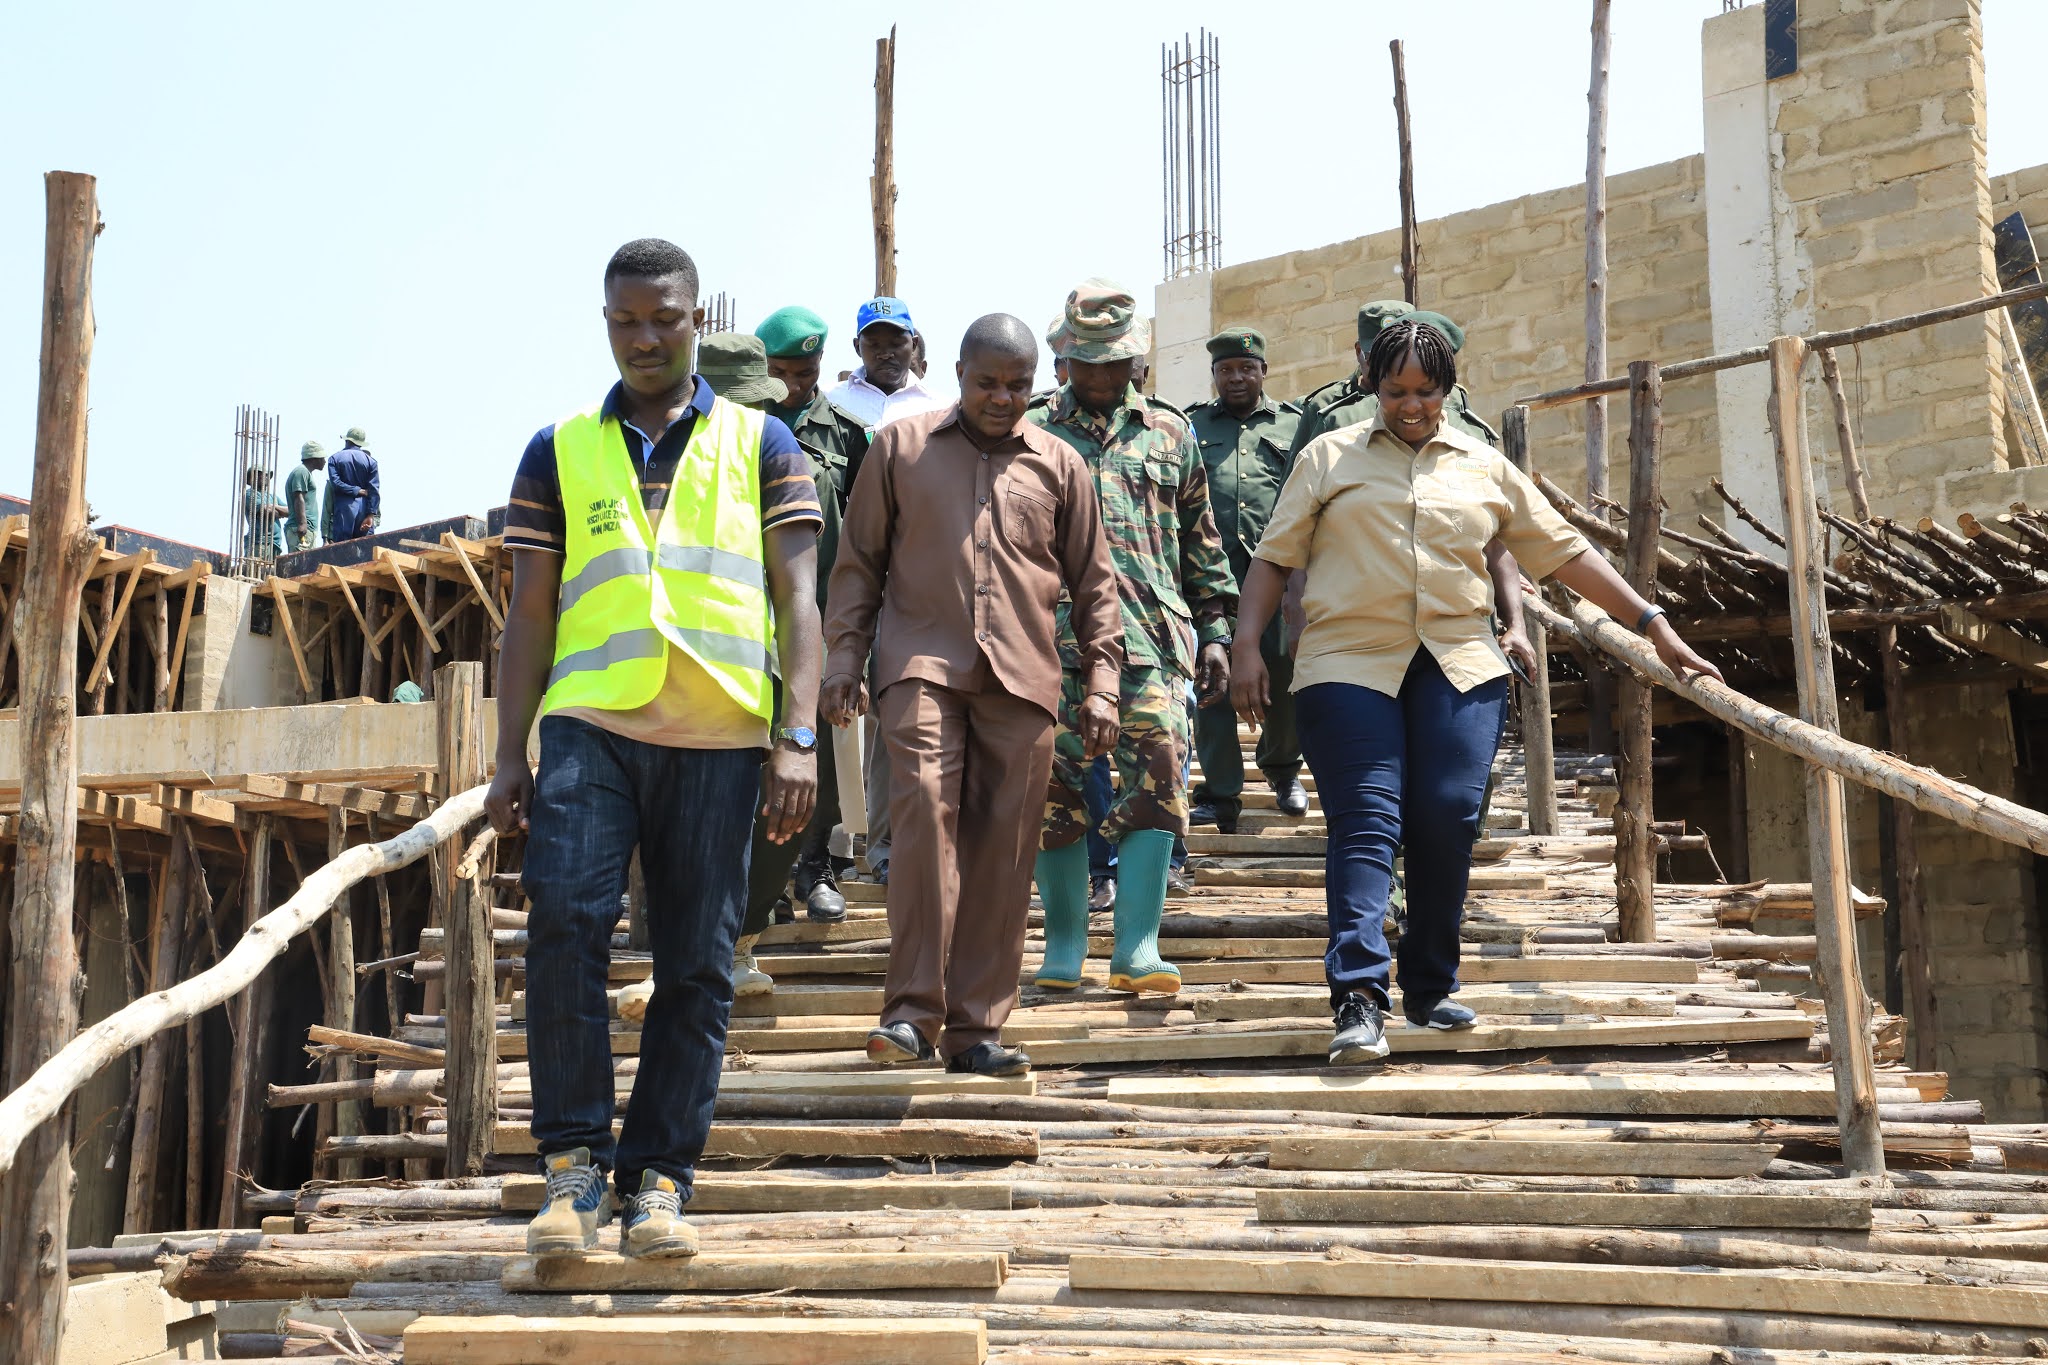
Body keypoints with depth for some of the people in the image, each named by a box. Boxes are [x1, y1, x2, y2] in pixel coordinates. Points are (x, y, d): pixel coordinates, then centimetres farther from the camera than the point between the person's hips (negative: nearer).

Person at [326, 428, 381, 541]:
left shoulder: (334, 459, 6)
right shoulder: (370, 461, 8)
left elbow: (335, 484, -9)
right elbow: (374, 490, -1)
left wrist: (356, 490, -2)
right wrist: (371, 515, -6)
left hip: (343, 508, -1)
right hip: (364, 508, 1)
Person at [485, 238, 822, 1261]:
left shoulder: (762, 444, 13)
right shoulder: (558, 451, 15)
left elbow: (794, 595, 7)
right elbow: (530, 611, 12)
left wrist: (797, 737, -4)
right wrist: (509, 756, 5)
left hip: (720, 735, 0)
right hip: (589, 722, 0)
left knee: (696, 965, 1)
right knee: (565, 918, -17)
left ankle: (658, 1179, 10)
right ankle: (574, 1159, -4)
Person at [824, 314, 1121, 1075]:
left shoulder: (1060, 465, 15)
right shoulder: (900, 447, 12)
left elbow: (1092, 583, 18)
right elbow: (858, 561, 14)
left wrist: (1100, 682, 10)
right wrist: (844, 655, 5)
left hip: (1022, 677, 2)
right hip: (922, 663, -2)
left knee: (1003, 853, -1)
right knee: (925, 807, -21)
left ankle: (976, 1028, 6)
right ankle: (912, 1011, -16)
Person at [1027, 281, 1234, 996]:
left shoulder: (1171, 435, 17)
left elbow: (1200, 541, 20)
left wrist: (1214, 629, 13)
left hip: (1154, 639, 1)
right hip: (1055, 636, -1)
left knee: (1157, 780, -9)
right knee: (1058, 787, 1)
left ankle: (1137, 947, -6)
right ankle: (1065, 945, 13)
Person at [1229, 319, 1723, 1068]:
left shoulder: (1486, 468, 16)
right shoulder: (1329, 457, 11)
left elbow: (1563, 553, 16)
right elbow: (1273, 556, 10)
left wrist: (1654, 625, 11)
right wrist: (1247, 646, -2)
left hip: (1459, 668, 2)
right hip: (1349, 666, -2)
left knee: (1448, 822, -4)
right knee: (1366, 822, -11)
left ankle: (1430, 989, 12)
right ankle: (1359, 999, -15)